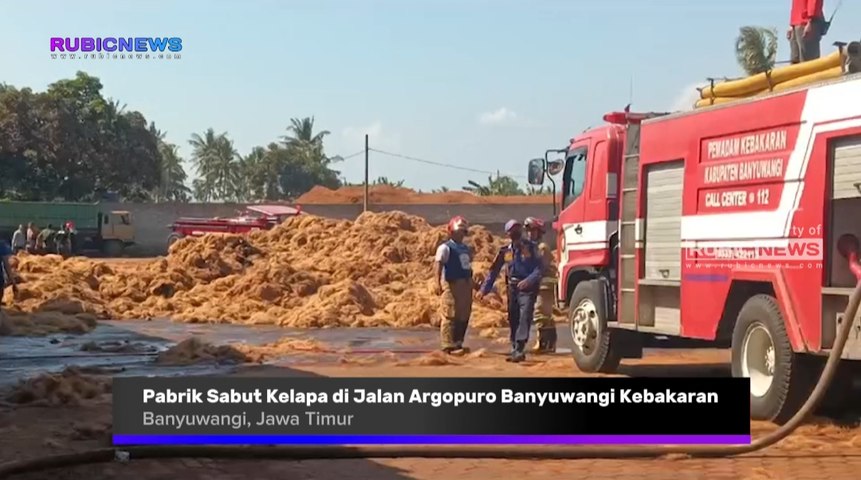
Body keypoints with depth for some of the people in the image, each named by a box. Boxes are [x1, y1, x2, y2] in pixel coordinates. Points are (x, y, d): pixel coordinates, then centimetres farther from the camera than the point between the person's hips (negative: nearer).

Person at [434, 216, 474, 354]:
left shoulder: (465, 248, 16)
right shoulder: (445, 248, -10)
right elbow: (438, 264, -22)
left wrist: (473, 283, 26)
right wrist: (437, 282, -36)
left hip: (466, 284, 8)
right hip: (452, 284, -8)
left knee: (464, 316, 12)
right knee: (451, 315, -7)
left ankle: (457, 343, 22)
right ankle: (449, 345, -4)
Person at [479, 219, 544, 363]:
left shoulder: (531, 247, -4)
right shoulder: (505, 251, 5)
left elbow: (540, 267, -10)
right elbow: (494, 271, 10)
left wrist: (529, 280, -25)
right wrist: (484, 289, 7)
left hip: (527, 288, -4)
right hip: (512, 288, 4)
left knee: (524, 317, -16)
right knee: (513, 319, 8)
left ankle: (519, 349, -21)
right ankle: (515, 349, 18)